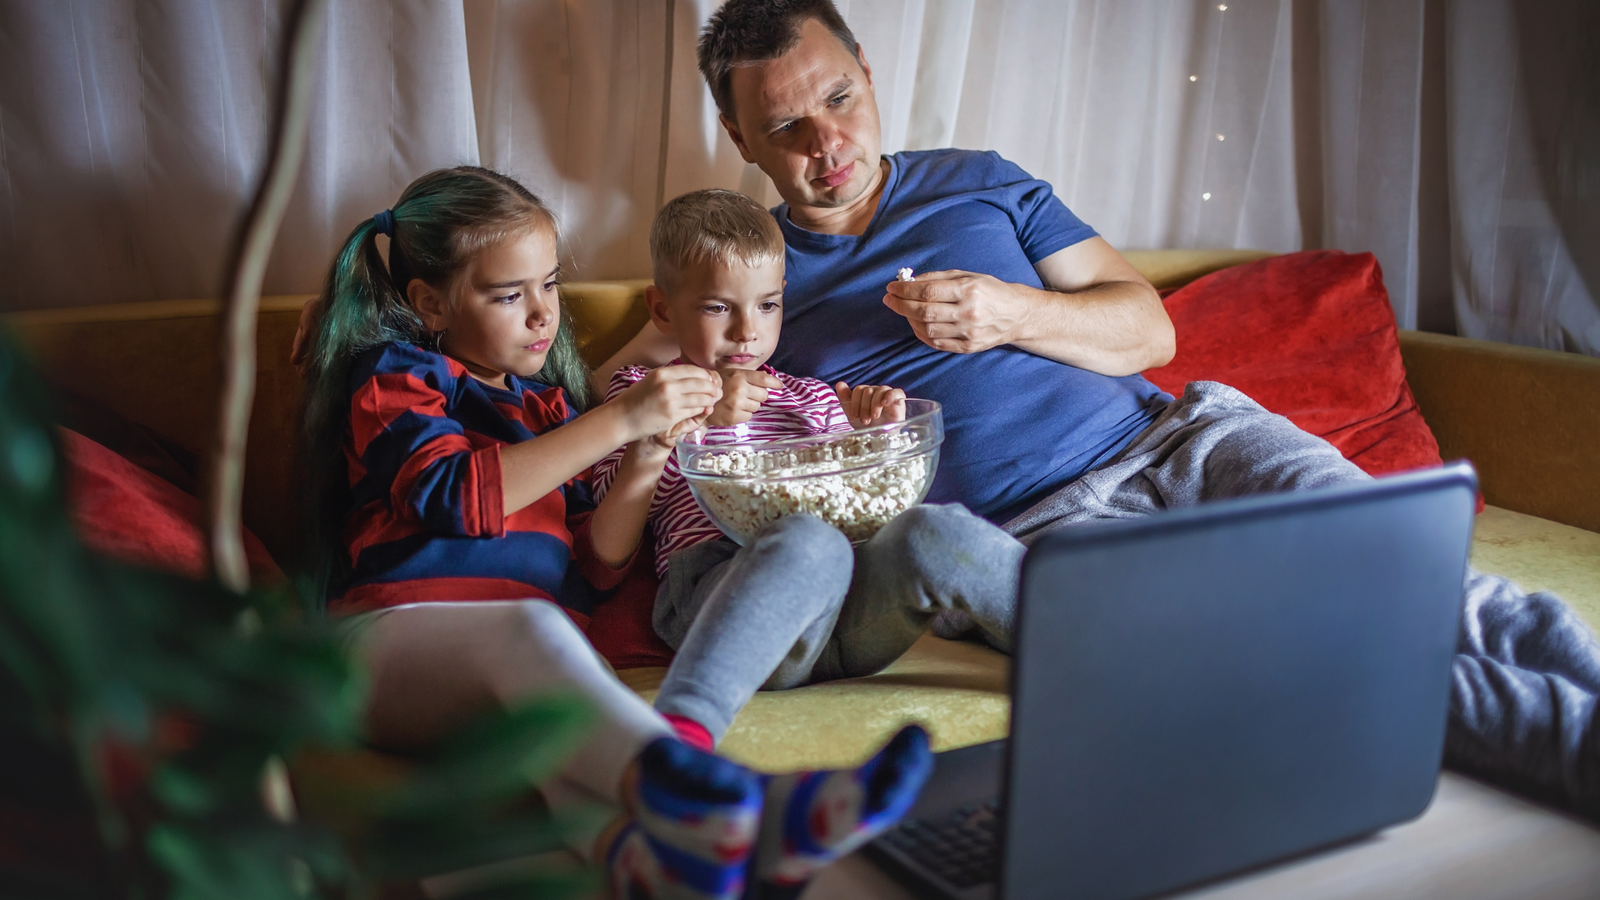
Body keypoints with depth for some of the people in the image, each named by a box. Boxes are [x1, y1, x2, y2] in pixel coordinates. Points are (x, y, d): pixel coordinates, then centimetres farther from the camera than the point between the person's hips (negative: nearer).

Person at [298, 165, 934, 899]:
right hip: (395, 636, -4)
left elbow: (594, 567, 19)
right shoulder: (390, 377, 10)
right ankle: (674, 788, -68)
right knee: (530, 625, -39)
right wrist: (619, 420, -15)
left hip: (510, 669, 4)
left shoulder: (546, 401, 26)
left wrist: (644, 464, 2)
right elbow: (457, 498, -12)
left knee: (558, 705, -35)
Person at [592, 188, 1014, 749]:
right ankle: (683, 724, -57)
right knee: (808, 543, -39)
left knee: (931, 532, -28)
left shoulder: (811, 398, 32)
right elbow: (615, 499, 5)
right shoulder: (640, 391, 22)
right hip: (718, 590, -4)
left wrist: (878, 432, 10)